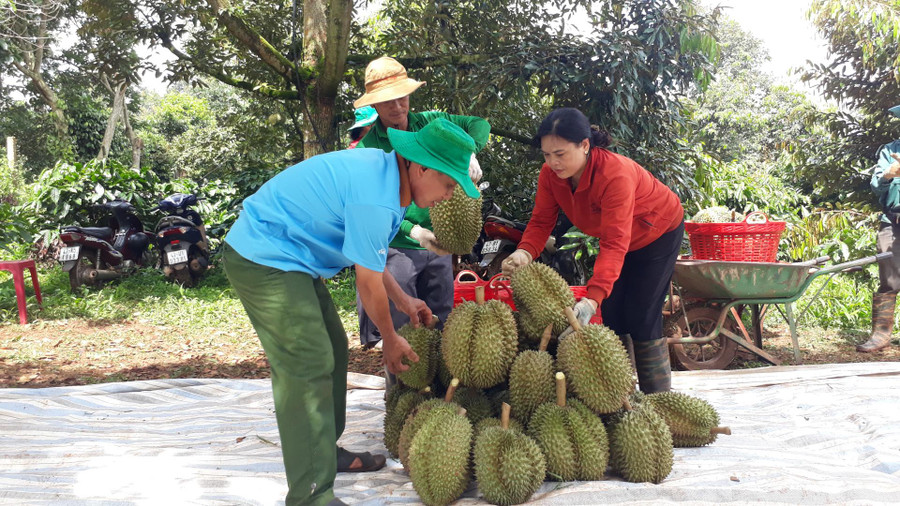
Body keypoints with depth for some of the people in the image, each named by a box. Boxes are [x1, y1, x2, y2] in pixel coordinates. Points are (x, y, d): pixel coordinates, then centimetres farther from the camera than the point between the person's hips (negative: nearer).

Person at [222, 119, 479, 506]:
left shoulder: (384, 171, 4)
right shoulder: (375, 198, -27)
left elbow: (367, 255, 16)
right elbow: (369, 284, -17)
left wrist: (403, 300, 18)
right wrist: (390, 340, -1)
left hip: (285, 256, 11)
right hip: (263, 259, -11)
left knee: (332, 350, 15)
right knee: (308, 366, -14)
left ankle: (326, 452, 29)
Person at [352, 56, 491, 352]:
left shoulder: (429, 123, 4)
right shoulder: (368, 147, -9)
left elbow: (479, 125, 4)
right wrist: (414, 231, -31)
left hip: (438, 244, 5)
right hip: (398, 248, -4)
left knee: (442, 324, 15)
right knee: (400, 332, -2)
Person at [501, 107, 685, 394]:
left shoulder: (616, 174, -41)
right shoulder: (550, 174, -22)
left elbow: (615, 244, -47)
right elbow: (541, 221, -19)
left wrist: (592, 300, -57)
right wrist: (525, 253, -42)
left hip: (658, 233, -6)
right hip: (619, 234, 6)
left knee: (641, 319, -11)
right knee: (612, 316, 2)